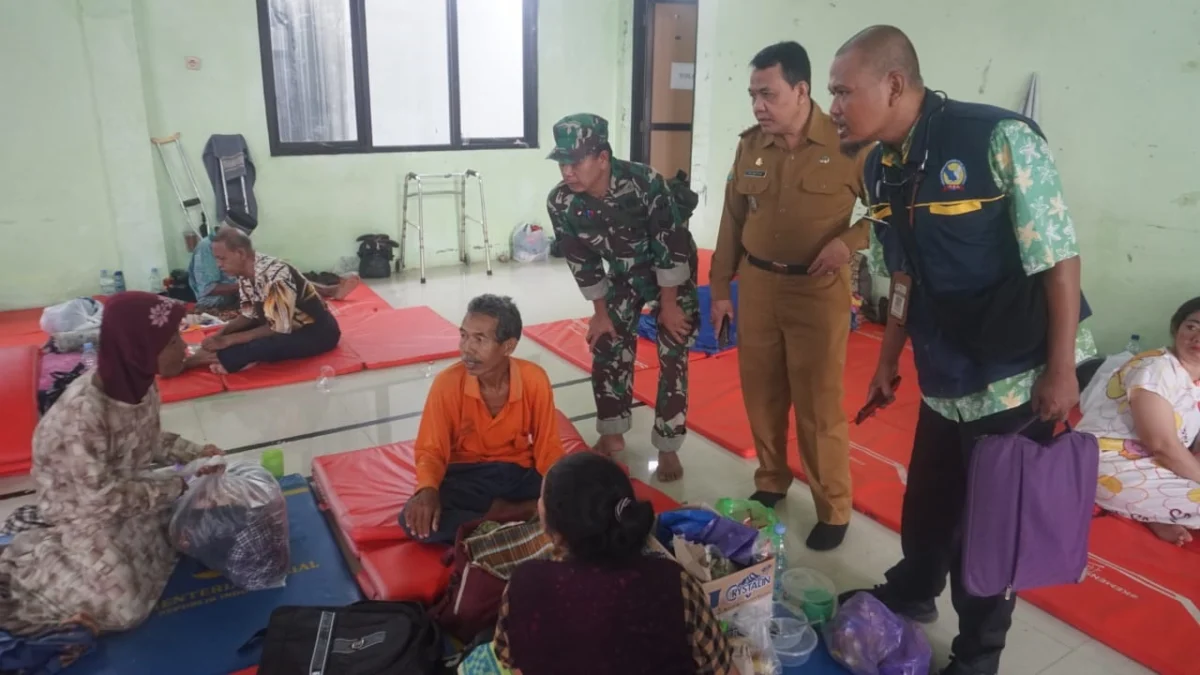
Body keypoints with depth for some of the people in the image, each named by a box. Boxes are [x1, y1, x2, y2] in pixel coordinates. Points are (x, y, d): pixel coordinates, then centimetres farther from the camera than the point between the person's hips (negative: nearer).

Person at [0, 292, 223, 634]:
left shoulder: (138, 382, -14)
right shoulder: (81, 414, -36)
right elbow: (102, 498, -27)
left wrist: (196, 453, -10)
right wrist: (177, 485, -22)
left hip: (125, 485, 7)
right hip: (83, 511, -7)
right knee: (123, 608, -11)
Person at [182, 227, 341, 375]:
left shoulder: (274, 276, -29)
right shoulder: (245, 274, -3)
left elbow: (279, 328, -27)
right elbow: (249, 314, 6)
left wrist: (229, 340, -24)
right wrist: (222, 332, -12)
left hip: (318, 331, -9)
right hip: (293, 325, 9)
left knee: (267, 346, -33)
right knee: (228, 333, -1)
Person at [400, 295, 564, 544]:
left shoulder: (534, 379, -15)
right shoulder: (447, 383, -16)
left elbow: (547, 447, -7)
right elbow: (431, 451, -9)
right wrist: (428, 490, -31)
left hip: (520, 473, 0)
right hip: (467, 477, 0)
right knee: (414, 519, -29)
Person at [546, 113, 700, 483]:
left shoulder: (645, 183, -36)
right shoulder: (560, 202, -23)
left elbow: (672, 247, -26)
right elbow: (582, 260, -9)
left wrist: (668, 304, -19)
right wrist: (601, 313, -1)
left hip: (673, 272, -4)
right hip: (624, 274, 4)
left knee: (672, 357, -5)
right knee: (607, 350, 6)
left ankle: (667, 448, 8)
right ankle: (612, 434, 25)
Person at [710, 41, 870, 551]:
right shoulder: (750, 145, 4)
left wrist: (849, 241, -18)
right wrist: (720, 289, 11)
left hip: (819, 292, -4)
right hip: (755, 286, 4)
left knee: (819, 406, 2)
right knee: (760, 395, 13)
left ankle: (834, 511, 19)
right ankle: (770, 483, 34)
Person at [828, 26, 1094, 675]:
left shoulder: (999, 139, -19)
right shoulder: (879, 168, 1)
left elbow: (1059, 258, -16)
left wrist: (1061, 369, -15)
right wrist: (888, 359, 16)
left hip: (1015, 377, -5)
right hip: (942, 379, 5)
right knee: (926, 503, 19)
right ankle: (911, 593, 46)